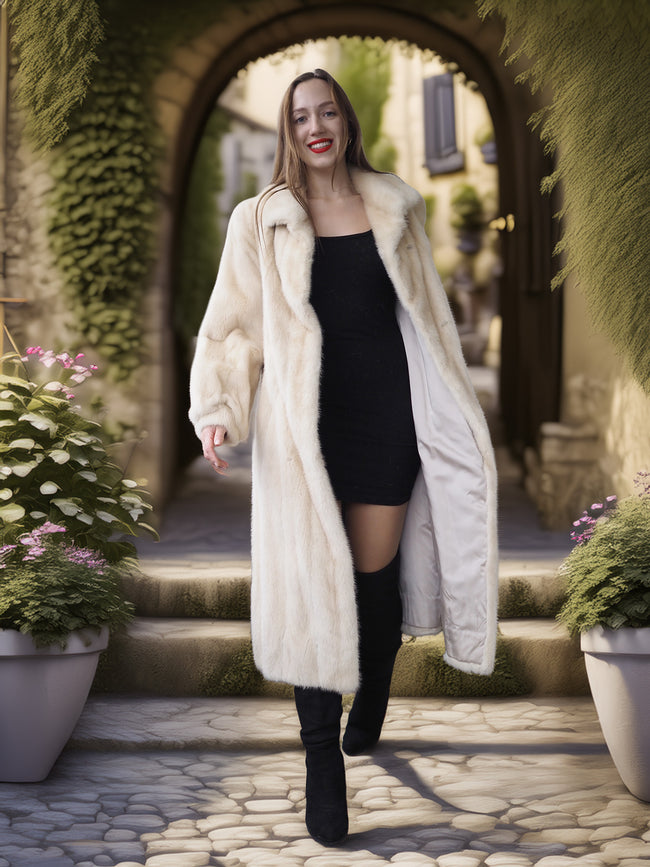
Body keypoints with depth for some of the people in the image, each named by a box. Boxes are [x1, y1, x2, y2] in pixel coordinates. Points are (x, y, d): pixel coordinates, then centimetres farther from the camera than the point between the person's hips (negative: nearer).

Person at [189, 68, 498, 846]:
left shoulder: (395, 210, 10)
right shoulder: (260, 221, 5)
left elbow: (427, 316, 16)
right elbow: (232, 329, 5)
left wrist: (452, 418, 15)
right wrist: (218, 409, -11)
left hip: (386, 416, 2)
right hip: (303, 424, -1)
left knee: (376, 574, 4)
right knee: (313, 583, -5)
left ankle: (371, 702, 32)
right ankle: (323, 768, 0)